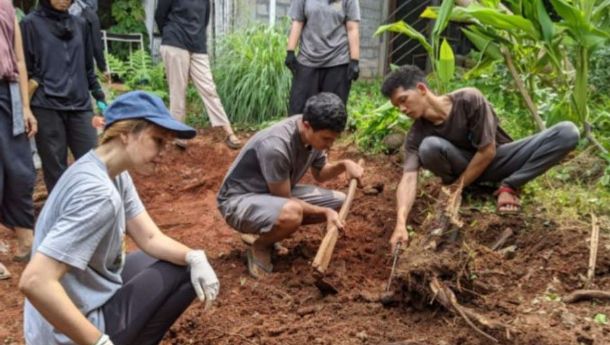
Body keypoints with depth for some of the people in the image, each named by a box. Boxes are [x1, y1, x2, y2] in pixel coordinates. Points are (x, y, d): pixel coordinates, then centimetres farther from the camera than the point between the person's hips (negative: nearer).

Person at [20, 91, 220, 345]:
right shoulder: (99, 193, -30)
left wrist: (194, 257, -15)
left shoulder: (116, 174, 0)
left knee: (185, 266, 14)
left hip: (93, 292, 9)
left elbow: (150, 238, 4)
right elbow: (34, 281, -36)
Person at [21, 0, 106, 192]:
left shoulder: (80, 24, 14)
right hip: (47, 108, -3)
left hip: (80, 105, 4)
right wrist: (26, 107, -7)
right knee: (55, 168, 2)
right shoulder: (31, 24, 1)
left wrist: (99, 96, 14)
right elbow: (24, 68, 1)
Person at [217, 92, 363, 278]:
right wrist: (325, 212, -20)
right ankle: (259, 247, -6)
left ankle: (269, 231, 8)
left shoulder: (316, 133, -9)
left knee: (339, 202, 0)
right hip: (239, 201, -9)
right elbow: (284, 200, -22)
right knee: (291, 213, -40)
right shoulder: (275, 146, -33)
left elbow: (320, 174, 8)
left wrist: (344, 164, -11)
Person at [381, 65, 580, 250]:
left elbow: (488, 151, -22)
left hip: (497, 159, 0)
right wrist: (401, 224, -45)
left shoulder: (469, 99, -25)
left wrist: (457, 187, -20)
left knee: (568, 132, -22)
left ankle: (508, 186, -14)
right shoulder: (417, 134, -18)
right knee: (429, 147, -34)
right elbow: (408, 178, -29)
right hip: (463, 165, 1)